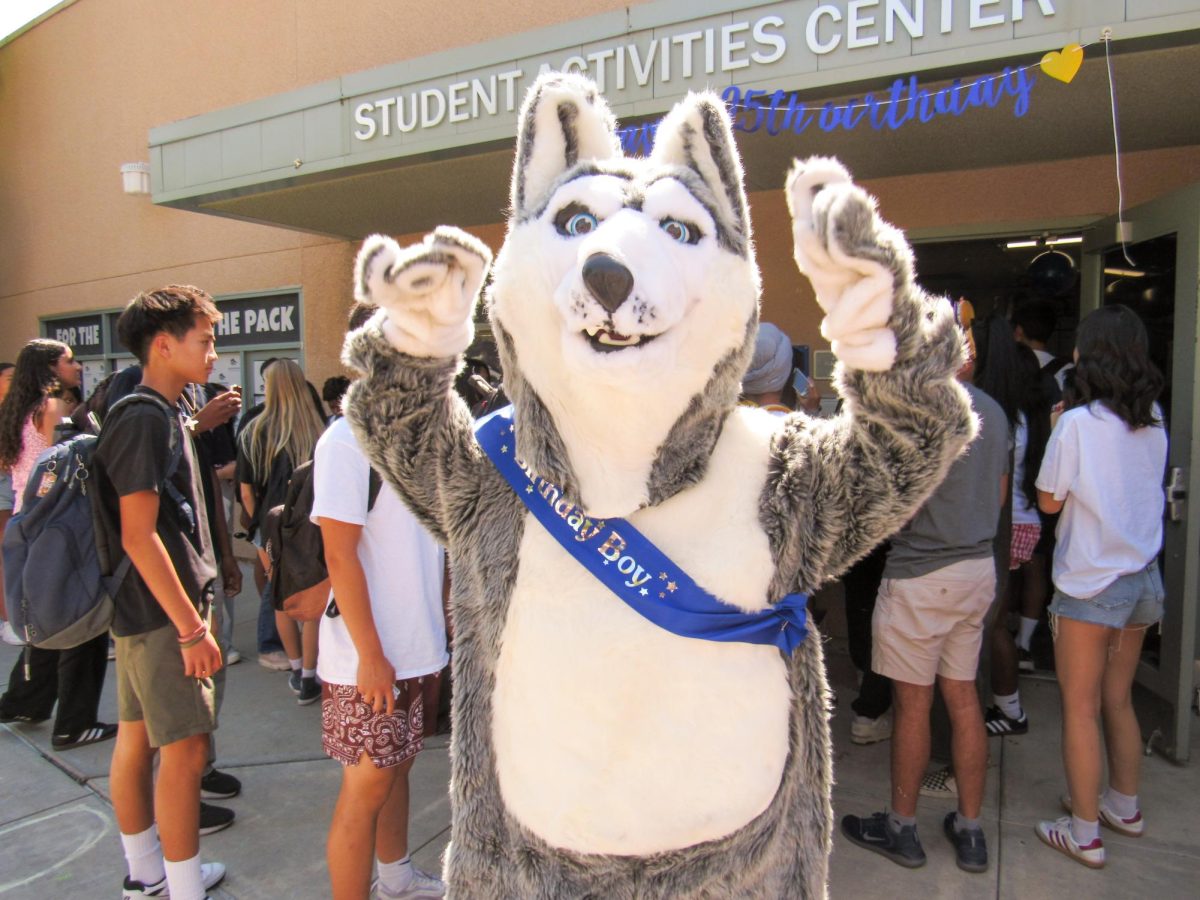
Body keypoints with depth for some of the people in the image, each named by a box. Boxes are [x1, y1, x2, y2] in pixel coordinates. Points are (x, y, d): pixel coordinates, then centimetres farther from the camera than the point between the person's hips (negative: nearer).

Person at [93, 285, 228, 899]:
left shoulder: (162, 414, 12)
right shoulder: (145, 418, -19)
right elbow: (139, 535, -23)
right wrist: (192, 628, -22)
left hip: (148, 611, 10)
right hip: (162, 612, -10)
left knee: (136, 739, 18)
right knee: (185, 750, -2)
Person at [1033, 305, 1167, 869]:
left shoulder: (1078, 423, -17)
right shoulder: (1154, 420, 2)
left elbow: (1049, 500, -9)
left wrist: (1056, 434, 0)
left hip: (1091, 585, -7)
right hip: (1143, 580, 7)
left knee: (1080, 708, 4)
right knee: (1118, 700, 21)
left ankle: (1085, 833, 14)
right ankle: (1124, 806, 36)